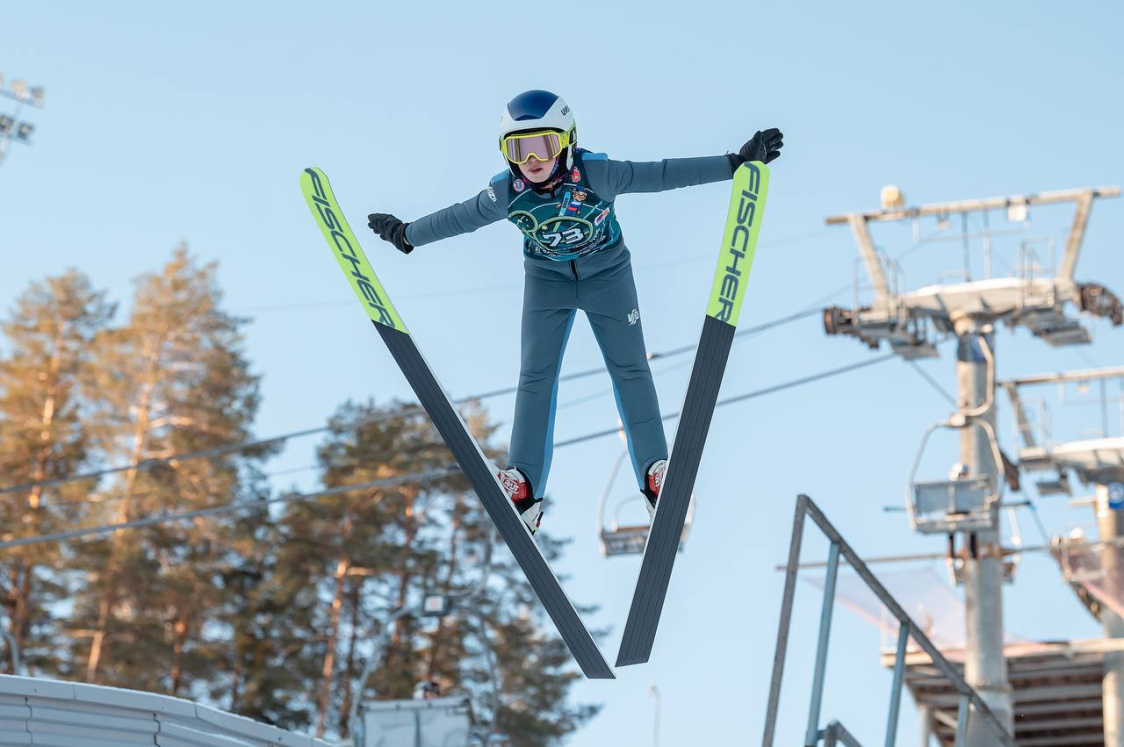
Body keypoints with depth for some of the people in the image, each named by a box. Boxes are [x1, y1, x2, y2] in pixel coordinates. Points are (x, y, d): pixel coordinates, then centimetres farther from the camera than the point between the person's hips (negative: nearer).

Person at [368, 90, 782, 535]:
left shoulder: (597, 174, -32)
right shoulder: (506, 193, -24)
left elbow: (663, 175, -29)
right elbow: (460, 218, -5)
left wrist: (737, 163, -32)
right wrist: (408, 235, 9)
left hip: (607, 275, -1)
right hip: (547, 280, 1)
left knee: (630, 370, 0)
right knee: (535, 376, -5)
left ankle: (657, 476, 6)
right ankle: (523, 489, -4)